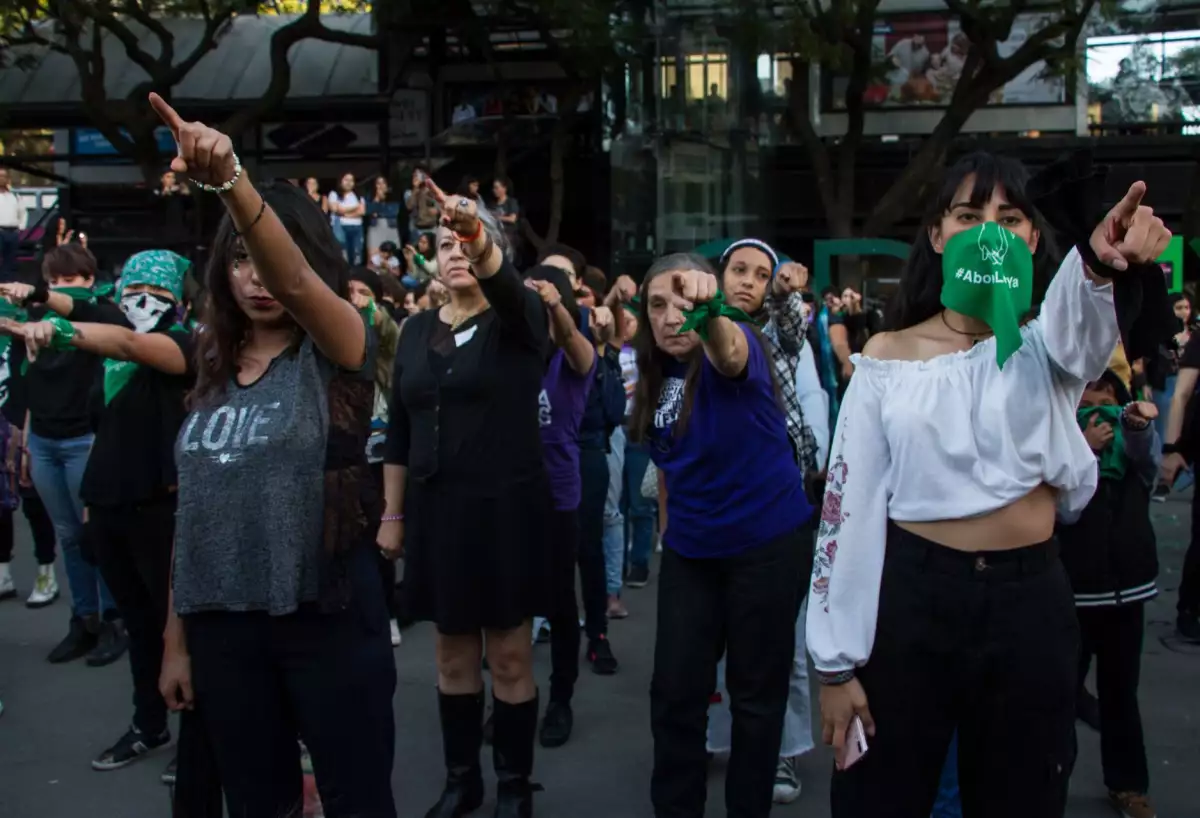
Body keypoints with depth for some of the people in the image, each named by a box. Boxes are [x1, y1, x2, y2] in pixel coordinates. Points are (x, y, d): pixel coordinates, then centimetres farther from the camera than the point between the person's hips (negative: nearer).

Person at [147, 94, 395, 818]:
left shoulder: (338, 350, -7)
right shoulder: (213, 370, 8)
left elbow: (294, 280, -30)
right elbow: (195, 509, 10)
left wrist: (231, 180, -46)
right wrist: (176, 637, 9)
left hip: (327, 617, -5)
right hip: (222, 626, 5)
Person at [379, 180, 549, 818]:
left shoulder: (517, 320, -5)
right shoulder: (417, 329, 8)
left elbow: (505, 284, -31)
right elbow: (399, 430, 10)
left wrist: (482, 240, -51)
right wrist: (392, 514, 8)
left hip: (506, 508, -4)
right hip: (435, 509, 4)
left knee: (509, 654, 4)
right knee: (453, 653, 13)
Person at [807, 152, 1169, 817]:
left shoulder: (1045, 346, 3)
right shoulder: (887, 357, 2)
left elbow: (1080, 318, -24)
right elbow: (847, 508, -1)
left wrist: (1099, 262, -48)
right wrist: (835, 663, -4)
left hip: (1030, 604, 1)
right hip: (910, 599, 0)